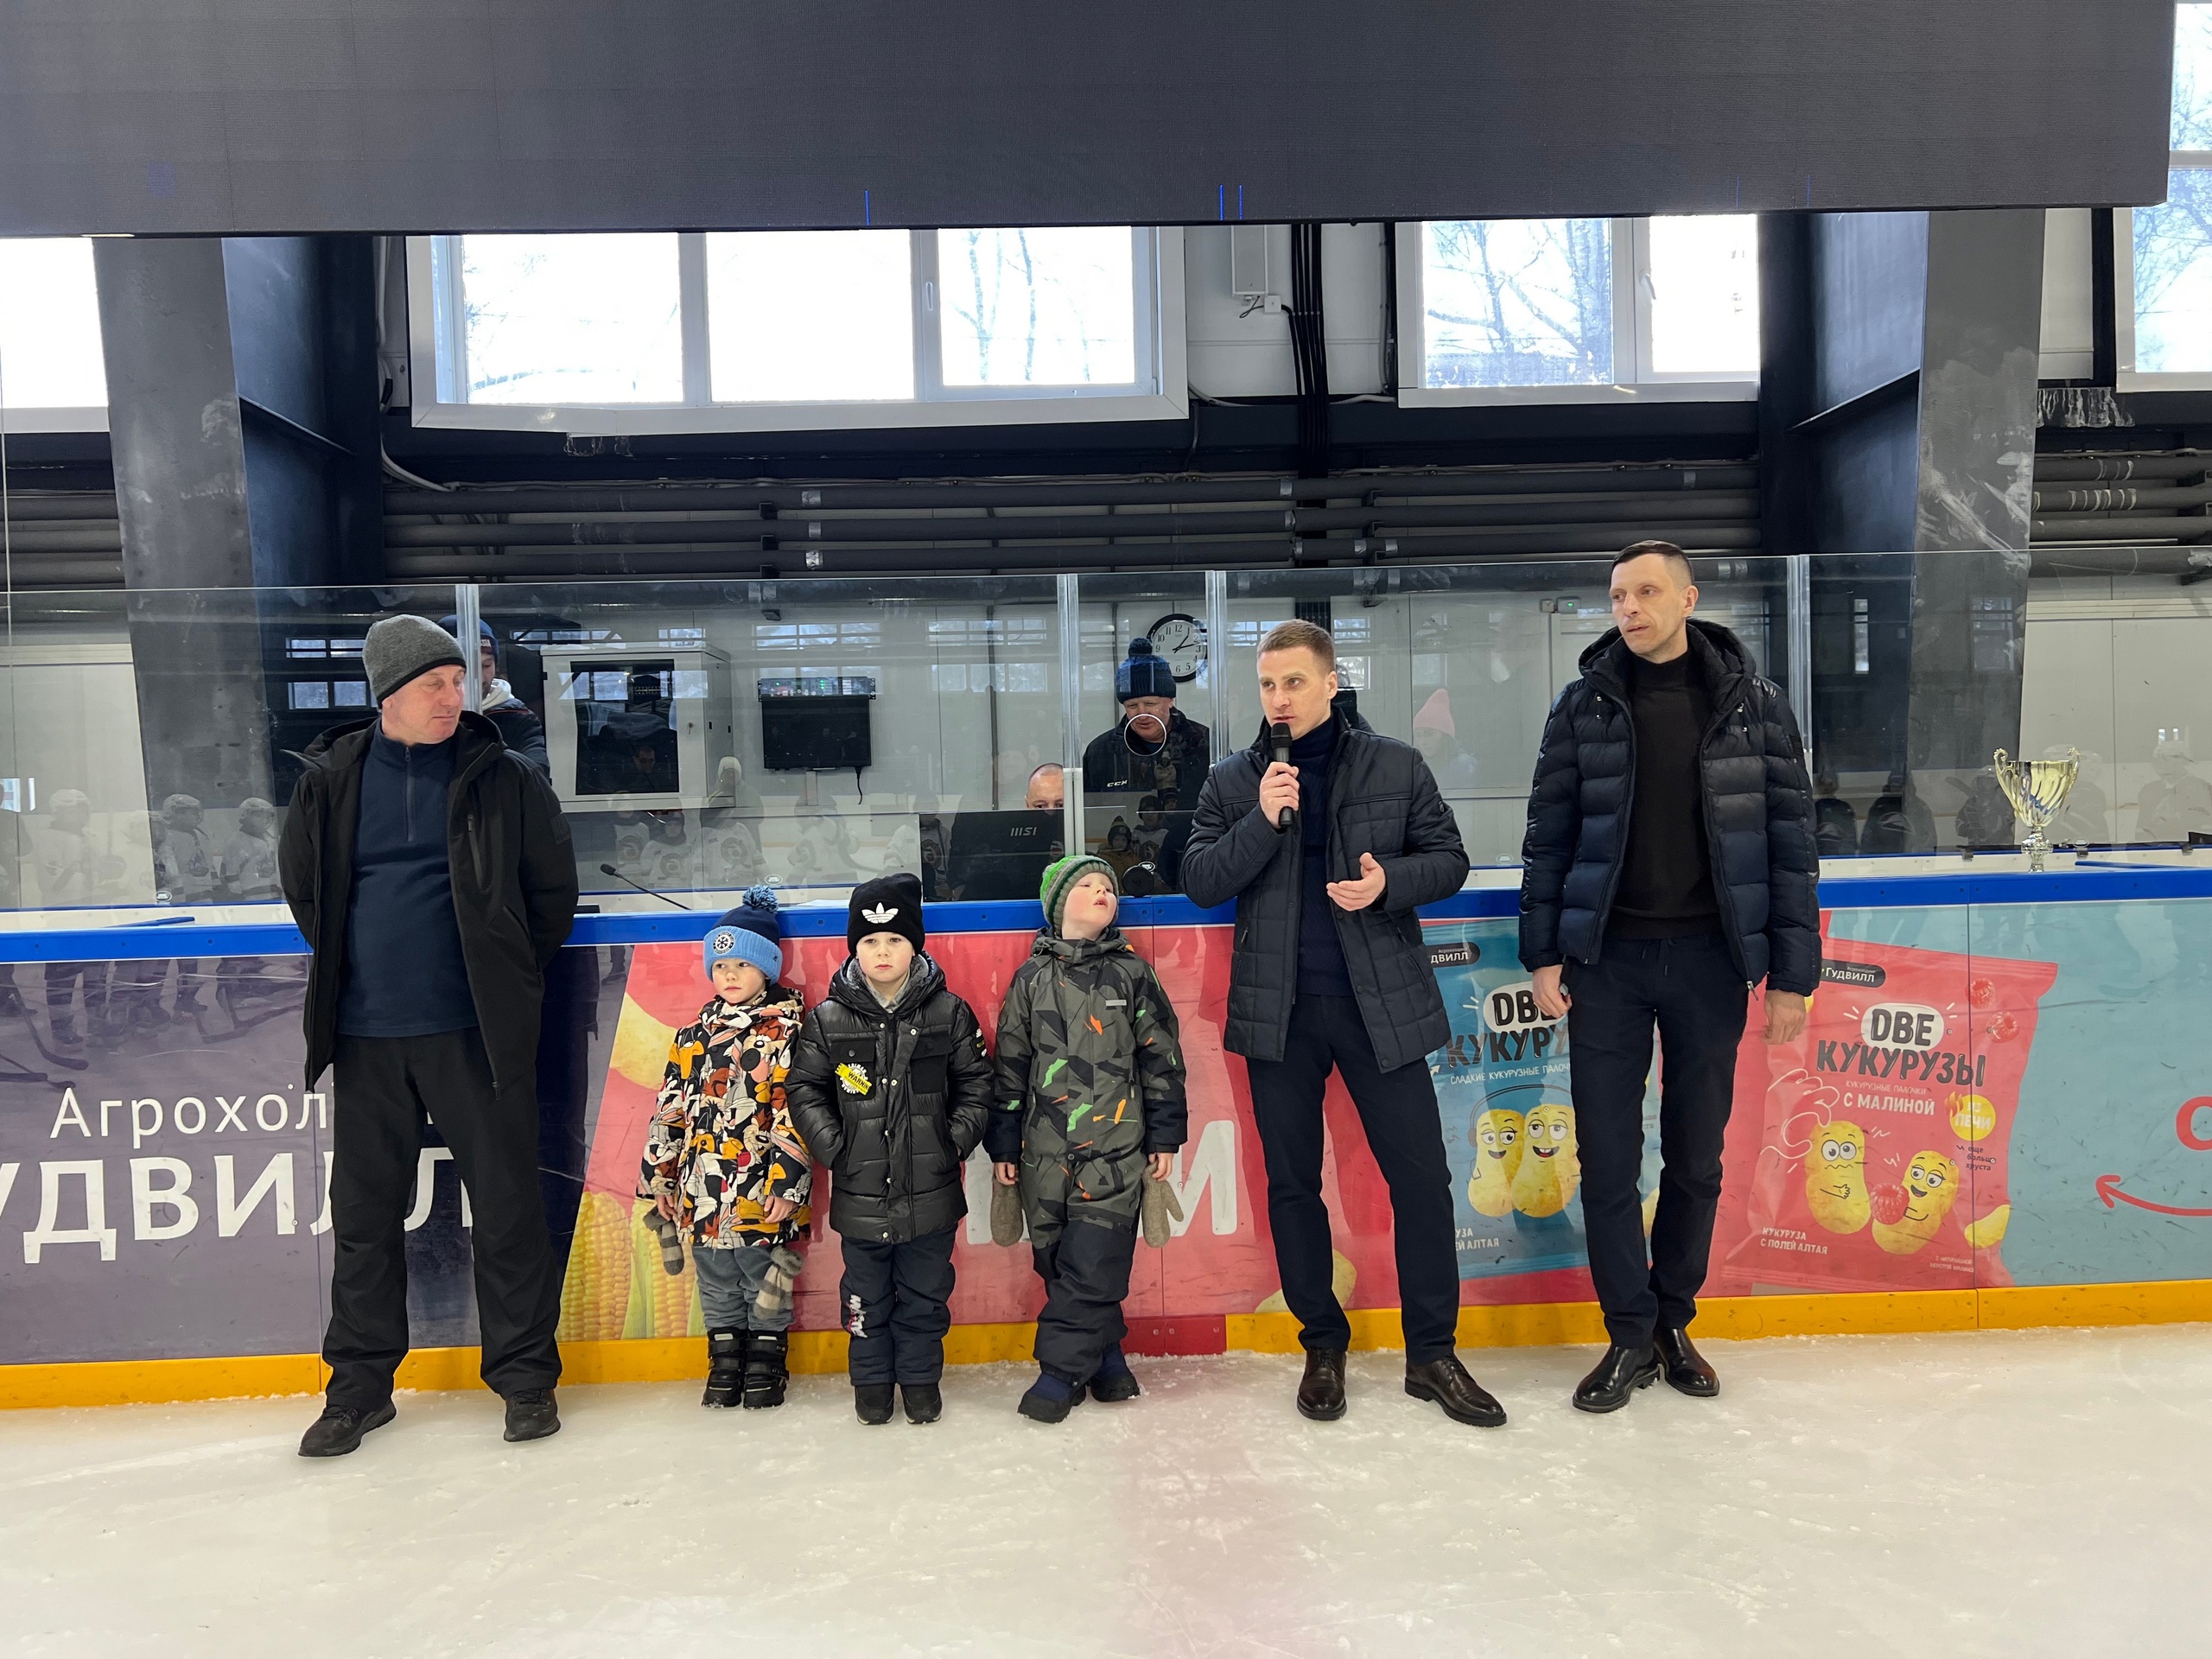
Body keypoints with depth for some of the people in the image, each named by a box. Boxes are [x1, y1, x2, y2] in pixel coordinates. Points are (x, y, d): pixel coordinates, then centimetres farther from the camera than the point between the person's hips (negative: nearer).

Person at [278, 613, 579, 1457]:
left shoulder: (504, 779, -3)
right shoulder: (330, 780, 3)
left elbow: (553, 890, 4)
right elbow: (303, 885, 18)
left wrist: (506, 978, 6)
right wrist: (349, 969, 13)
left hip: (475, 1030, -2)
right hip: (366, 1035, 3)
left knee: (507, 1206, 3)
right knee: (364, 1212, 12)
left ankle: (526, 1377, 17)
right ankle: (359, 1386, 27)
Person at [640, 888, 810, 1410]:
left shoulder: (787, 1032, -8)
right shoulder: (694, 1036, 8)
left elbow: (794, 1114, -13)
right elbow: (669, 1111, 13)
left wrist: (786, 1184, -17)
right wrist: (658, 1176, 12)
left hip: (762, 1191, -5)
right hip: (702, 1192, 5)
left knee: (766, 1280, 8)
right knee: (716, 1284, 15)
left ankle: (765, 1365, 24)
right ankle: (724, 1364, 30)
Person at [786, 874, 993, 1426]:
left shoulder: (948, 1012, -3)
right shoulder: (827, 1019, -4)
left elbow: (975, 1081, 3)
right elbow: (804, 1089, 1)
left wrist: (957, 1139, -6)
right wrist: (832, 1147, -7)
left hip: (930, 1188, 0)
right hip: (860, 1189, 0)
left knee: (925, 1292, 14)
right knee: (866, 1294, 15)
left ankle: (920, 1375, 33)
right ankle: (871, 1378, 35)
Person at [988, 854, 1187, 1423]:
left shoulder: (1132, 974, 4)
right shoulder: (1031, 979, 6)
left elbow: (1161, 1058, 6)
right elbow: (1011, 1065, 9)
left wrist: (1165, 1136, 3)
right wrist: (1003, 1143, 8)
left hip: (1116, 1147, -2)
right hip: (1045, 1148, 2)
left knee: (1093, 1262, -6)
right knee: (1055, 1262, 6)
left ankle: (1061, 1370, 7)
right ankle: (1103, 1355, 23)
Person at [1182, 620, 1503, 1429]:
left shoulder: (1396, 765, 2)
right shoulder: (1232, 780, 5)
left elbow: (1448, 859, 5)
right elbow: (1199, 882, -1)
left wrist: (1389, 883, -15)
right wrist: (1261, 822, -15)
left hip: (1380, 1000, -1)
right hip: (1278, 1008, 1)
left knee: (1421, 1175, 1)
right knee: (1292, 1182, 10)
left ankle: (1432, 1353, 18)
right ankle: (1323, 1346, 26)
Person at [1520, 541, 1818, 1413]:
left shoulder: (1754, 704, 1)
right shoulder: (1584, 704, 2)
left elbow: (1789, 840, 1)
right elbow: (1548, 835, 3)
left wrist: (1791, 973, -3)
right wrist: (1544, 955, -2)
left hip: (1709, 957, 0)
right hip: (1607, 957, 0)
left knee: (1696, 1156, 11)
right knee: (1607, 1157, 3)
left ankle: (1673, 1321, 28)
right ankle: (1630, 1334, 17)